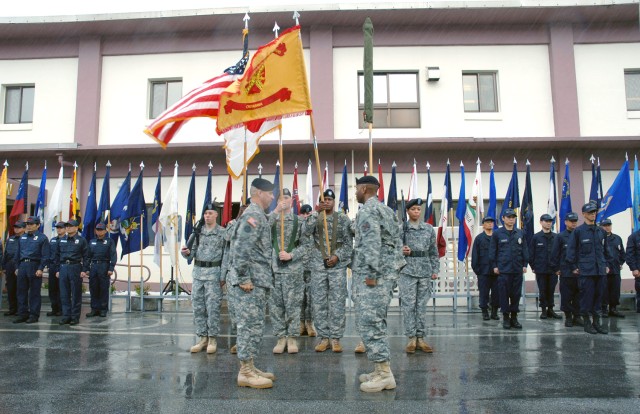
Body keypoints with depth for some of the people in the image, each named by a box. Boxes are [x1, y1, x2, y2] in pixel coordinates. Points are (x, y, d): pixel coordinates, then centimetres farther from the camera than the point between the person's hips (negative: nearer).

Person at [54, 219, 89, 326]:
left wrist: (84, 270, -9)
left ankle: (75, 317, 7)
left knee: (76, 294, 0)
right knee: (64, 294, 6)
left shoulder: (81, 240, 1)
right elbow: (57, 256, 17)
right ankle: (66, 316, 14)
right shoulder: (62, 240, 13)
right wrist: (58, 269, 10)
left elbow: (86, 256, -2)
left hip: (75, 268, -4)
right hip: (63, 268, 4)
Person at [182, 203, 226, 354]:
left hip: (213, 272, -4)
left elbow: (226, 255, -3)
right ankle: (202, 338, 18)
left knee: (213, 307, -2)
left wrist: (224, 276, -8)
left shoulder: (222, 233, -2)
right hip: (198, 272, 4)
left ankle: (212, 339, 9)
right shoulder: (197, 232, 9)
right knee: (198, 307, 7)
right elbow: (192, 253, 9)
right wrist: (186, 252, -15)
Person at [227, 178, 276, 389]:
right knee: (251, 325, -5)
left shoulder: (258, 215, 19)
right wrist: (244, 279, -22)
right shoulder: (253, 215, -14)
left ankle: (249, 367, 22)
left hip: (256, 281, 10)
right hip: (250, 282, -10)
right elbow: (241, 248, -23)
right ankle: (246, 373, 3)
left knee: (253, 326, 14)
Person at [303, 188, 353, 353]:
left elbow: (349, 242, 2)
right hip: (318, 265, 1)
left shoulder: (343, 218, 4)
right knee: (319, 303, 3)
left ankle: (335, 338, 9)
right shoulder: (314, 217, 6)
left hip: (338, 265, -1)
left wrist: (337, 256, -12)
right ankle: (323, 337, 13)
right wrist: (316, 213, -21)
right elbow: (306, 232, -14)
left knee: (337, 303, 0)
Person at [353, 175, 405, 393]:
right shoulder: (386, 210, 20)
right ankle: (382, 370, 18)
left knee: (369, 322, -8)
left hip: (372, 275, -10)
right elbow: (397, 242, 19)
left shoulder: (367, 210, -9)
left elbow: (372, 243, -21)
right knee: (376, 321, 14)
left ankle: (384, 373, -6)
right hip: (387, 272, 10)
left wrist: (371, 273, -21)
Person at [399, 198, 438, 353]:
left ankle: (421, 338, 14)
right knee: (408, 305, -1)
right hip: (407, 271, -2)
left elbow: (434, 252, 11)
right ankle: (411, 338, 6)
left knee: (422, 305, 7)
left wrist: (435, 270, 6)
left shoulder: (429, 228, 9)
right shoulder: (401, 228, 1)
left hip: (425, 271, 3)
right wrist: (401, 251, -16)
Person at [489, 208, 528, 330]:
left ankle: (514, 317, 17)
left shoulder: (520, 233, 8)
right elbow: (492, 251, 1)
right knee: (504, 294, 1)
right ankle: (506, 317, 11)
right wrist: (494, 266, -3)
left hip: (517, 269, 3)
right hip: (503, 269, -3)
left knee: (516, 294, 7)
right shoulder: (497, 233, 0)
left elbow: (524, 249, 11)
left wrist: (525, 264, 5)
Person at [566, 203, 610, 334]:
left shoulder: (601, 231, 12)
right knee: (586, 296, -2)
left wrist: (606, 265, 15)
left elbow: (605, 249, 21)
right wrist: (574, 267, -5)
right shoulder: (578, 231, -4)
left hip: (600, 270, 5)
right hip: (585, 270, -5)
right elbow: (571, 250, -3)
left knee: (598, 296, 8)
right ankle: (587, 322, 7)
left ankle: (596, 322, 16)